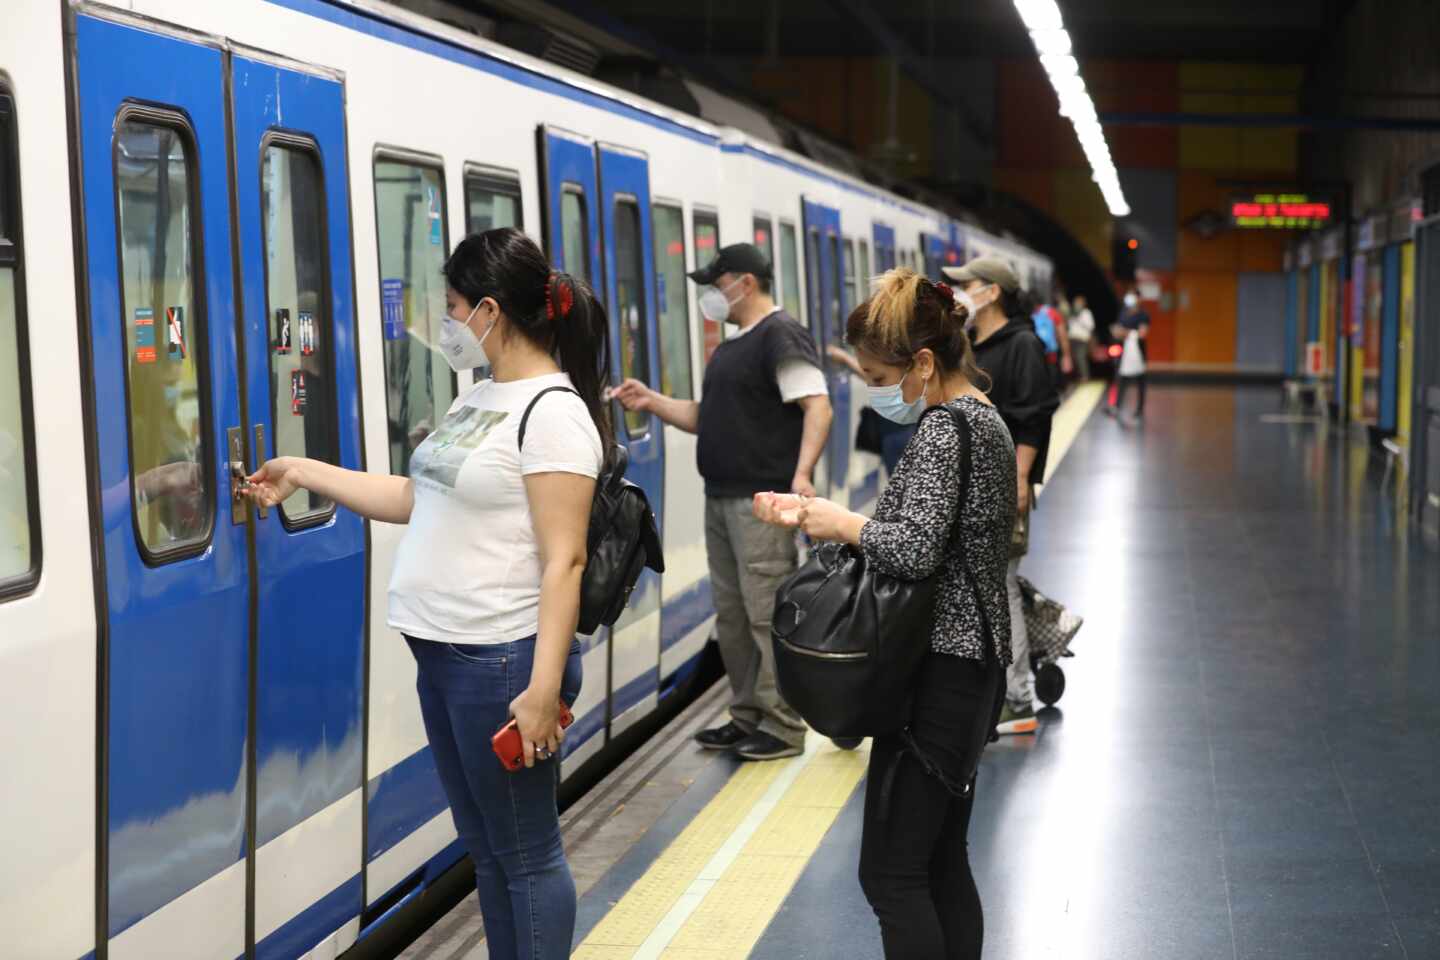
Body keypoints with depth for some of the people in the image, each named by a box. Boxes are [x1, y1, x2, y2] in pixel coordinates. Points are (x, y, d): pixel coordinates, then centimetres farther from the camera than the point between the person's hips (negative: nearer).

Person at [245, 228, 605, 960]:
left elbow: (563, 562, -20)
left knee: (525, 854, 2)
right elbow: (418, 499, 21)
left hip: (502, 661, -9)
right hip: (442, 655, 9)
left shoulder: (552, 412, -16)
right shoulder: (478, 399, 12)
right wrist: (301, 473, 22)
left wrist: (544, 688, -25)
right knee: (483, 847, 17)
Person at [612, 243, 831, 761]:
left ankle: (783, 728, -2)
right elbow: (709, 418, 23)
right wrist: (651, 402, 12)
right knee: (731, 616, 13)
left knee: (767, 615, -7)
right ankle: (748, 717, 21)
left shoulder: (781, 336, -10)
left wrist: (802, 473, -29)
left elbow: (818, 408, -18)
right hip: (722, 499, 10)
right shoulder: (732, 346, 20)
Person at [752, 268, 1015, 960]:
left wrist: (842, 523, -11)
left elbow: (913, 548, -29)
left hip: (938, 670, -11)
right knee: (943, 865, 15)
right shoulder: (983, 419, 15)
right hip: (973, 663, 11)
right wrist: (807, 514, 13)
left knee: (889, 874, -7)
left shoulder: (944, 429, -16)